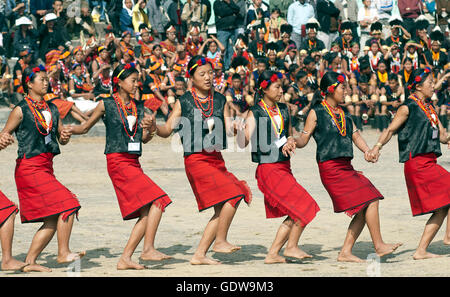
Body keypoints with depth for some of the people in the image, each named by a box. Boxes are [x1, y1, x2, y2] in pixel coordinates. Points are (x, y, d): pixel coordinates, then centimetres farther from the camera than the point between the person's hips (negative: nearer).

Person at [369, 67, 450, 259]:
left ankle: (421, 251, 8)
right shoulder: (408, 108, -4)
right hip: (416, 163, -9)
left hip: (429, 164, 9)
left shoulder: (428, 108, 20)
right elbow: (390, 130, -8)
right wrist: (377, 147, -24)